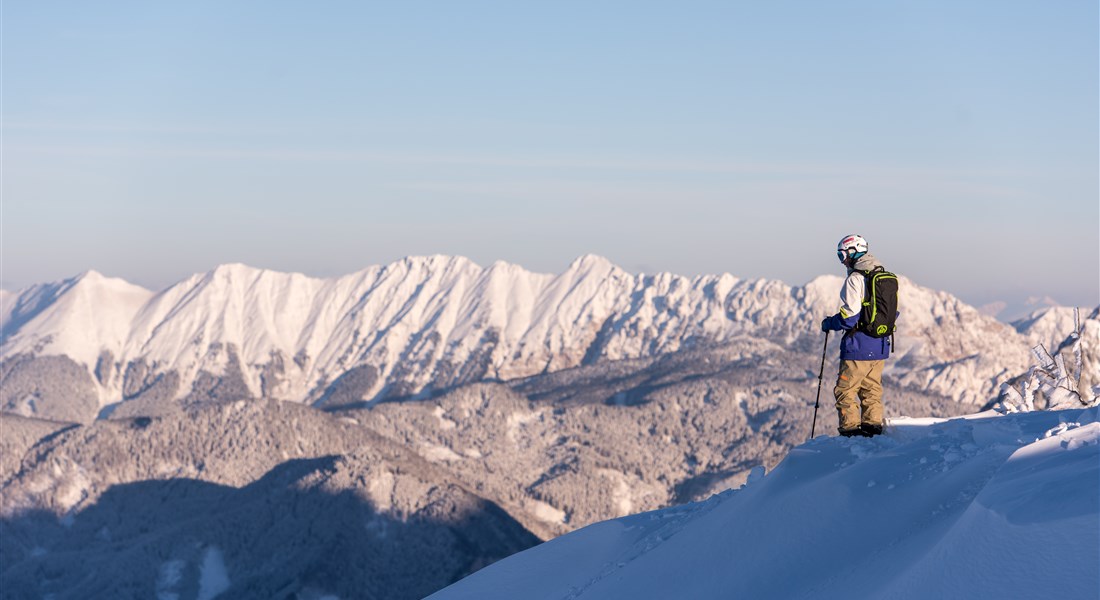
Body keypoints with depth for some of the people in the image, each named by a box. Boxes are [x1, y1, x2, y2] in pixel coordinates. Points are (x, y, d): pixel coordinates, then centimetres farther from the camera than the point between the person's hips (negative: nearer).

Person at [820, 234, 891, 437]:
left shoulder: (855, 279, -15)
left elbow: (849, 316, -19)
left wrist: (829, 323, -3)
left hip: (859, 346, -8)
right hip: (881, 346, 8)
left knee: (845, 390, 1)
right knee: (872, 389, 16)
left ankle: (851, 431, -1)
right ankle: (873, 427, 17)